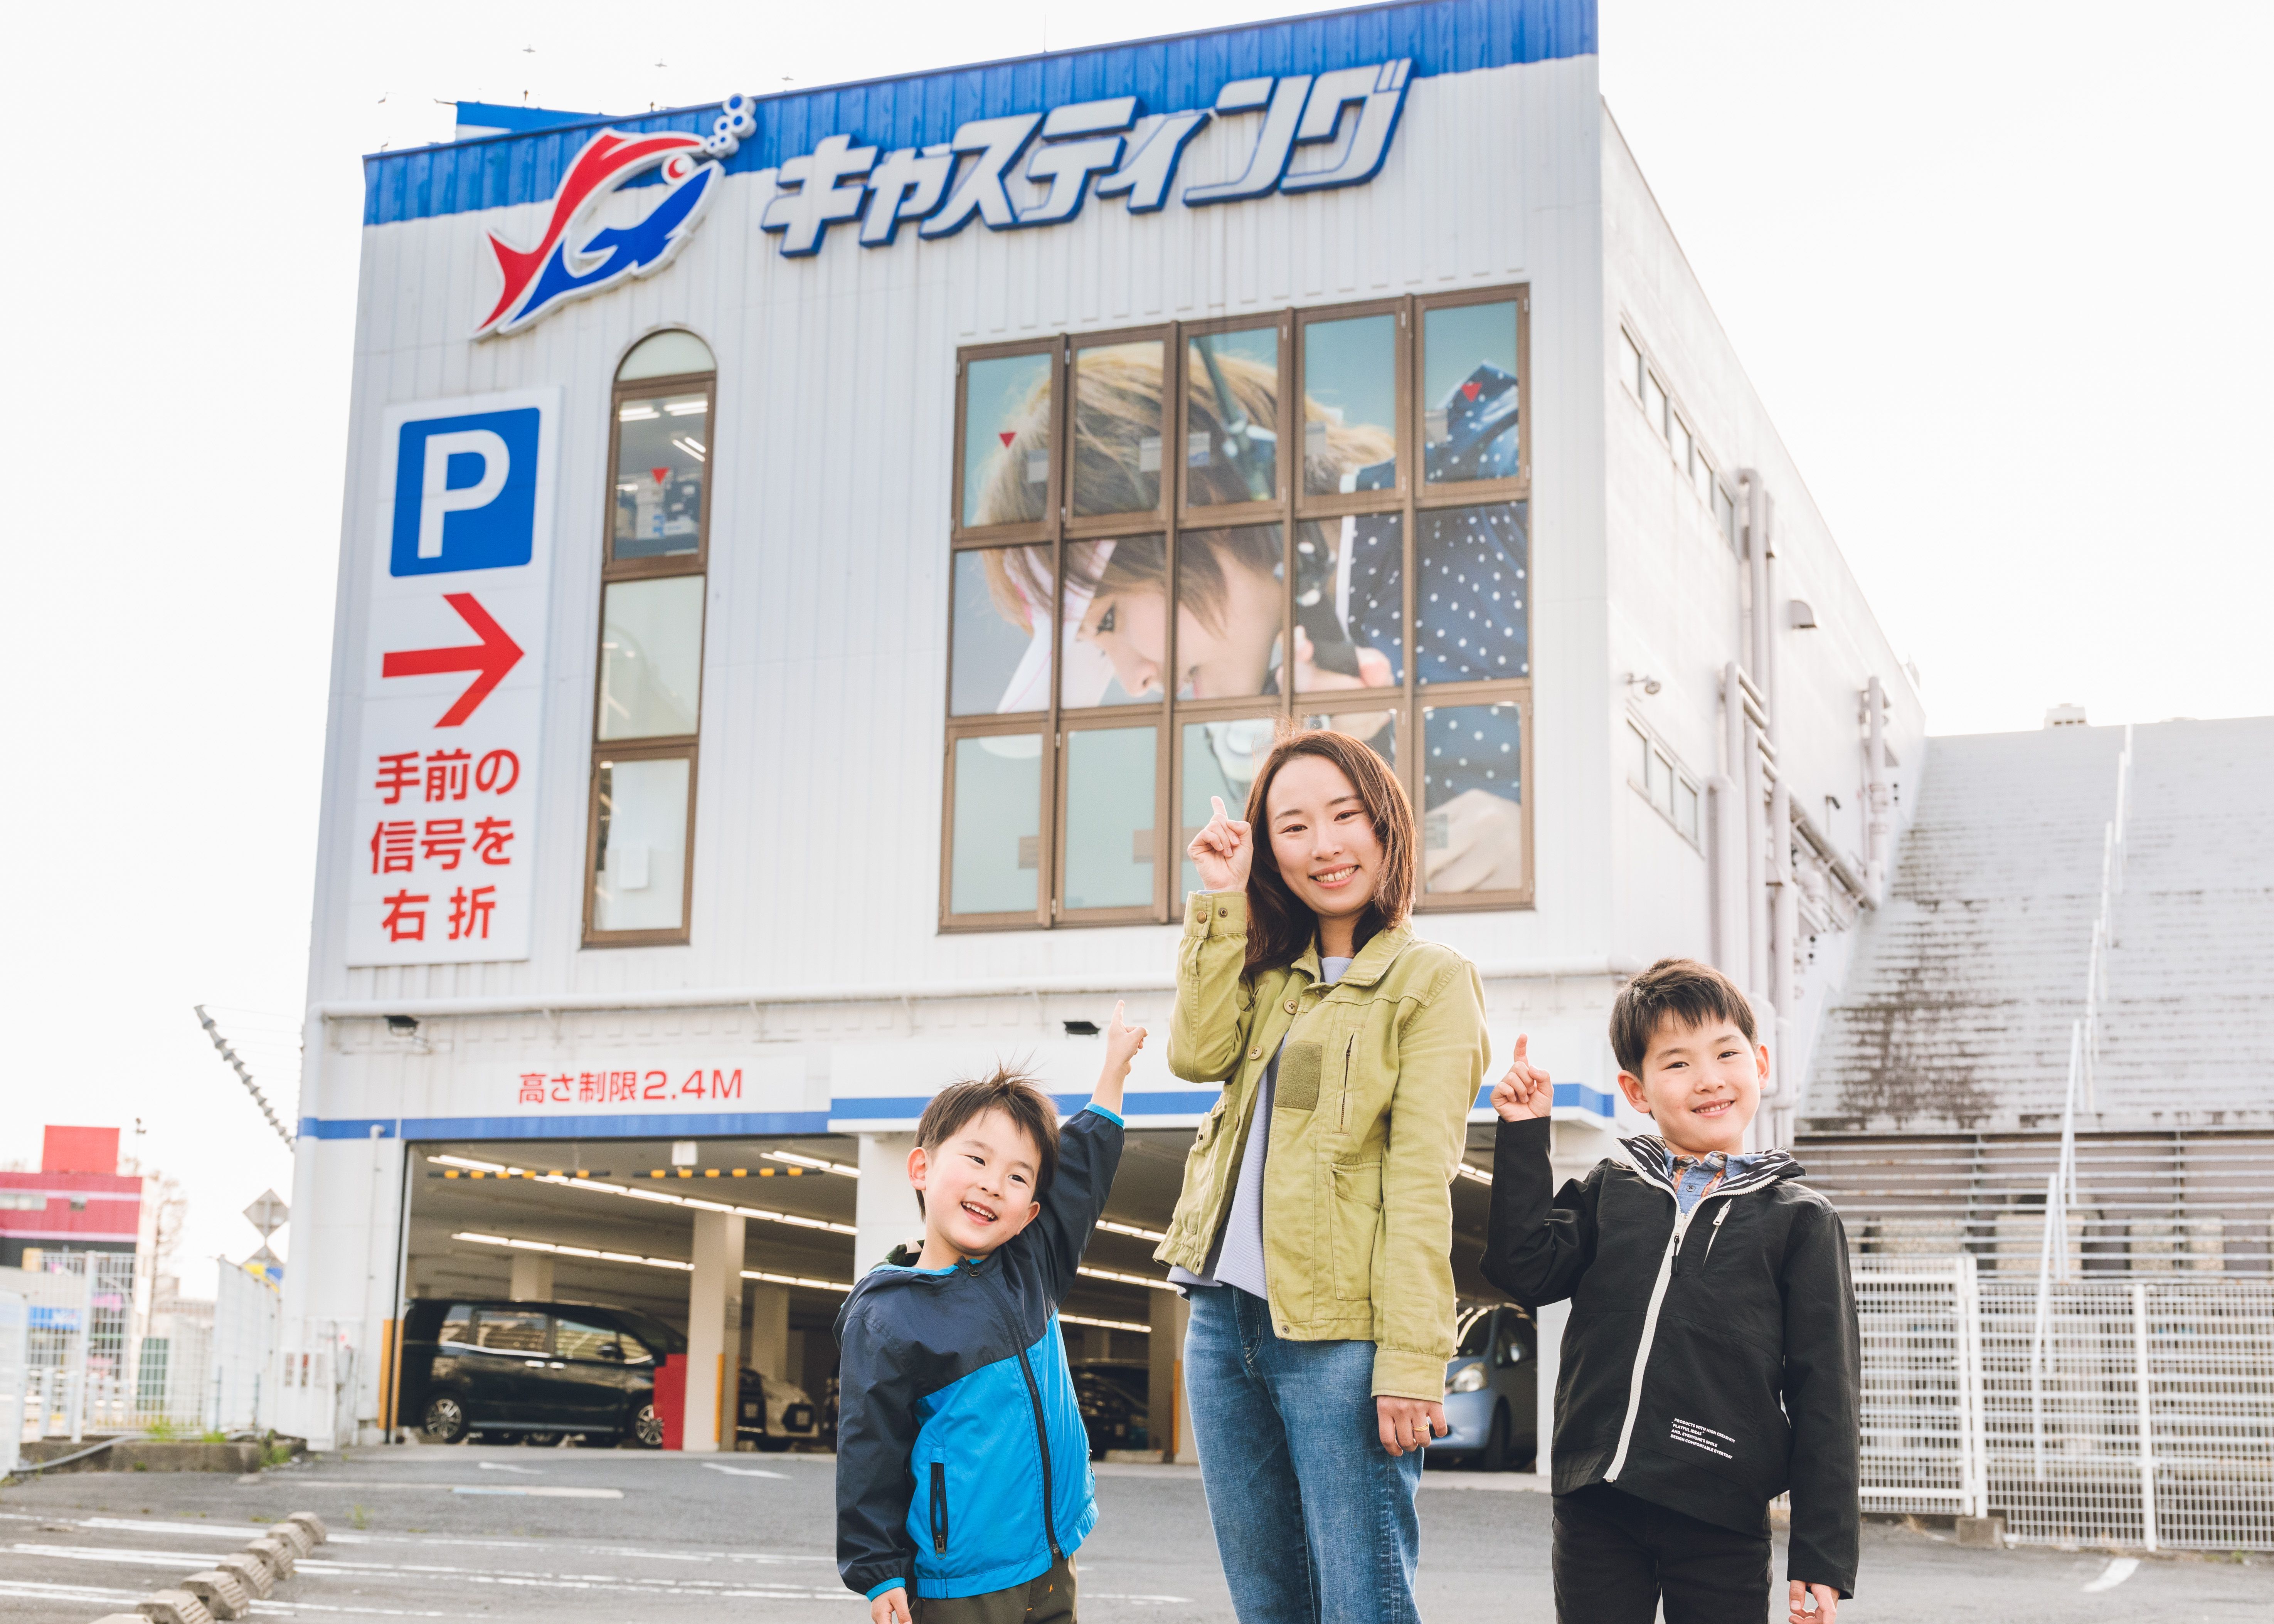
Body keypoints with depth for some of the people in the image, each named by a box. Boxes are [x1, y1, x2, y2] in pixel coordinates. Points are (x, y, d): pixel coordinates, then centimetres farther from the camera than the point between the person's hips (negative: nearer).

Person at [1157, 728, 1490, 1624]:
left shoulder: (1431, 980, -3)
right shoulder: (1268, 972, 18)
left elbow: (1420, 1183, -11)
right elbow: (1199, 1054, -1)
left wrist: (1411, 1363, -17)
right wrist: (1222, 901, 0)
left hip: (1339, 1334, -7)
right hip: (1223, 1316, 7)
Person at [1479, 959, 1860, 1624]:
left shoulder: (1798, 1220, 3)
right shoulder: (1608, 1191, 11)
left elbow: (1827, 1394, 1)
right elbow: (1525, 1270, 0)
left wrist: (1823, 1555, -4)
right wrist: (1523, 1135, -1)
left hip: (1720, 1524, -2)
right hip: (1594, 1512, 2)